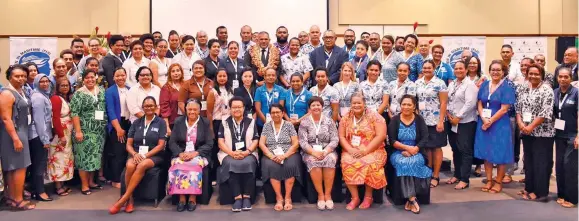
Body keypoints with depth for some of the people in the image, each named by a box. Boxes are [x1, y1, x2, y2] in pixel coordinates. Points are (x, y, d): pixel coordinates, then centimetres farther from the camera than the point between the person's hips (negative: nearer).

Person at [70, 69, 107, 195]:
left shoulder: (101, 91, 8)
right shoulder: (79, 94, -7)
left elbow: (105, 109, 13)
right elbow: (74, 113, -12)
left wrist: (105, 126, 9)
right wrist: (78, 131, -18)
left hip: (99, 131, 5)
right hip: (85, 130, -5)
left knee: (95, 155, 11)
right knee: (84, 156, -2)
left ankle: (91, 182, 24)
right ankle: (84, 185, 6)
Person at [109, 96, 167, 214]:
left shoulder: (161, 123, 3)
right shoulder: (136, 123, 12)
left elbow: (161, 145, -4)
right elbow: (128, 144, 9)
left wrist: (145, 155, -16)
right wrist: (135, 154, -13)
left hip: (154, 156, -2)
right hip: (137, 155, 3)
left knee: (142, 165, -36)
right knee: (130, 165, -33)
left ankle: (123, 199, -30)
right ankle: (130, 199, -20)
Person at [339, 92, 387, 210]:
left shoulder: (374, 116, -3)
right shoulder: (346, 118, 9)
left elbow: (381, 136, -11)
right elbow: (341, 137, 5)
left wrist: (365, 150, -19)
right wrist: (350, 149, -14)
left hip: (372, 151, -2)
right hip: (351, 151, 3)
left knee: (369, 163, -33)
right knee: (346, 162, -28)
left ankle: (368, 197, -12)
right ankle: (355, 197, -17)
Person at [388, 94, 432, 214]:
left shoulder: (419, 120, 4)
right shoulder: (394, 120, 3)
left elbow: (425, 139, -5)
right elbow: (392, 140, -5)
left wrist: (413, 149, -20)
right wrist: (407, 147, -17)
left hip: (416, 153, 0)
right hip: (398, 153, 0)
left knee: (413, 162, -33)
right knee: (403, 163, -33)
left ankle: (409, 200, -27)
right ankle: (412, 199, -32)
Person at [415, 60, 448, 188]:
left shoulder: (440, 83, -5)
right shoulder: (417, 83, 8)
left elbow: (443, 103, -8)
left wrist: (441, 121, -14)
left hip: (435, 121, -4)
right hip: (421, 121, 4)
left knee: (436, 148, 3)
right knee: (426, 147, 9)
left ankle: (436, 176, 11)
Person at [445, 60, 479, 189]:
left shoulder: (470, 84, -9)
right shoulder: (451, 84, 14)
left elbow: (470, 103, -18)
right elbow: (446, 100, 13)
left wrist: (458, 117, -16)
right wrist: (448, 114, -3)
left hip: (466, 123, -7)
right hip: (452, 122, 7)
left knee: (465, 151, -4)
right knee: (455, 150, 14)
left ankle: (464, 179, 1)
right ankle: (457, 175, 26)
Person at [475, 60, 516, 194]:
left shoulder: (507, 87, -6)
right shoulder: (484, 85, 7)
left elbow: (504, 109, -12)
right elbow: (479, 104, 4)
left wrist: (491, 121, -15)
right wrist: (484, 119, -11)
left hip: (500, 125, -4)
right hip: (484, 123, 4)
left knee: (499, 153, 3)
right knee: (486, 153, 9)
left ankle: (498, 182, 15)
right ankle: (489, 180, 20)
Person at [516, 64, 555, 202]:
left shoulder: (547, 90, -8)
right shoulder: (522, 90, 10)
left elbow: (546, 112, -15)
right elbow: (518, 108, 9)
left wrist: (531, 126, -15)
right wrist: (520, 123, -8)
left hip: (542, 133, -6)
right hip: (526, 132, 6)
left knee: (541, 162, -1)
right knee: (529, 161, 12)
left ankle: (541, 192, 7)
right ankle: (530, 189, 22)